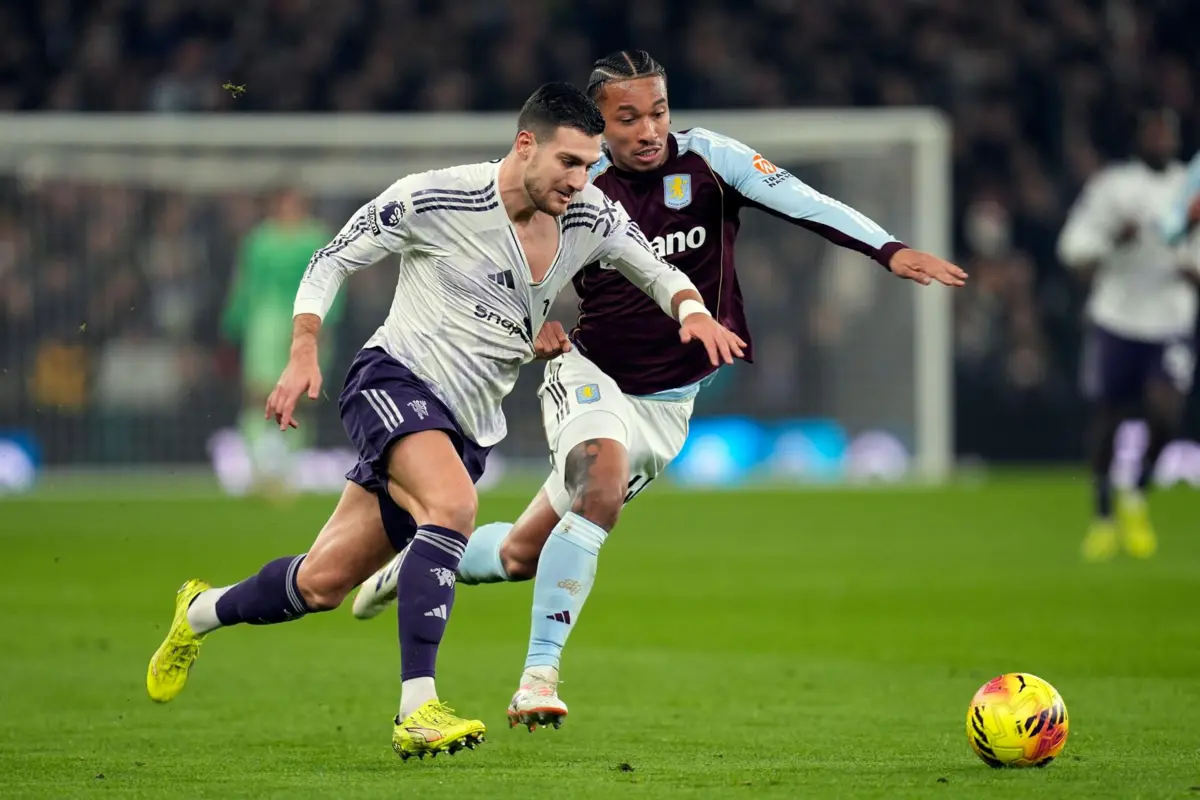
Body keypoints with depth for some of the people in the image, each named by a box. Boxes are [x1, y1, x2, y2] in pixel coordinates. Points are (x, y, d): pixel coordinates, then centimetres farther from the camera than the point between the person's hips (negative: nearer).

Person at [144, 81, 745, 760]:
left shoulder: (591, 219, -1)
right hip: (396, 379, -6)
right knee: (453, 504, -35)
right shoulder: (434, 199, -13)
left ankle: (201, 612, 37)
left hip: (468, 425, 6)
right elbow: (332, 261, -2)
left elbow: (657, 270, 14)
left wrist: (694, 311, -9)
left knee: (322, 584, 7)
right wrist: (304, 356, -13)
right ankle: (418, 709, -35)